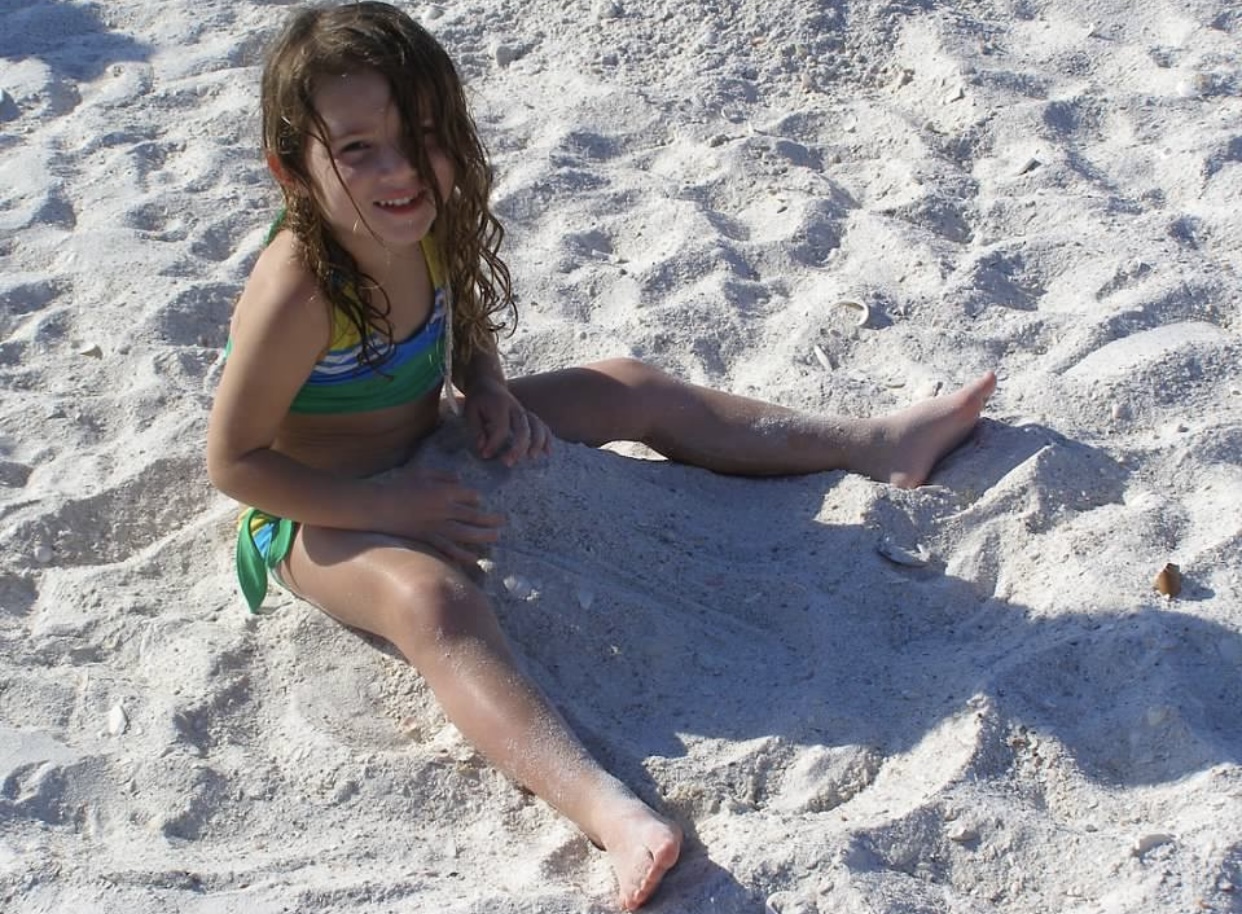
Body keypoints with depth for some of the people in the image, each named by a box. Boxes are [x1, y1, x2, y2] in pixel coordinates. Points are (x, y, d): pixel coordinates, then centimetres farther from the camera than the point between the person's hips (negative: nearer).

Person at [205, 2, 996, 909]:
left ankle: (877, 443, 11)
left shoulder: (425, 225, -12)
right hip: (321, 512, -8)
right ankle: (606, 809, -61)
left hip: (424, 450, 8)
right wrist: (391, 505, -28)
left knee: (630, 390, 4)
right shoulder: (299, 294, -34)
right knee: (437, 600, -40)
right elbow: (234, 461, -27)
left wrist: (486, 385, -10)